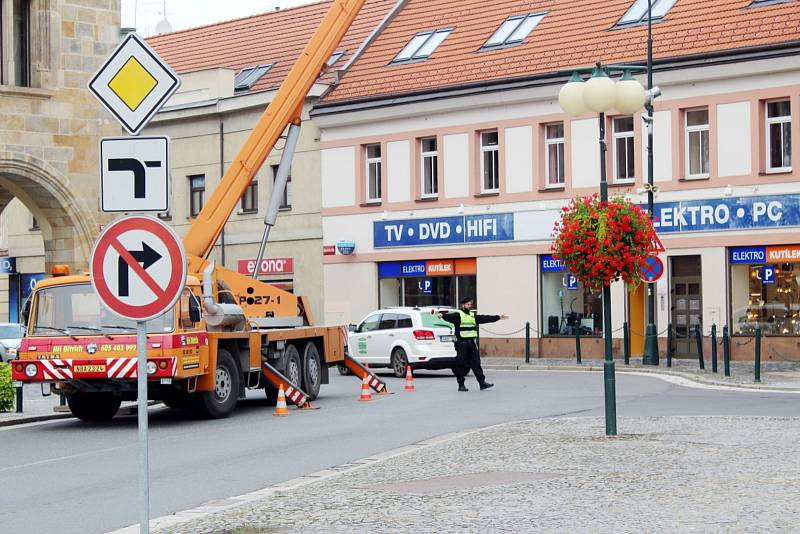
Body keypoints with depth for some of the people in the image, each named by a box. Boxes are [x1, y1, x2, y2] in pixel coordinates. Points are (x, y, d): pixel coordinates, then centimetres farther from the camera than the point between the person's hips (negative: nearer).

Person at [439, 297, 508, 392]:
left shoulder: (473, 316, 18)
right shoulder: (458, 315, -3)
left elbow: (485, 318, 24)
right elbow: (450, 317, -21)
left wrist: (498, 317, 29)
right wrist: (442, 315, -43)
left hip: (472, 343, 6)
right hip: (461, 344, -6)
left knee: (476, 363, 3)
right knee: (461, 365, -1)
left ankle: (482, 382, 3)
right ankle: (461, 385, 6)